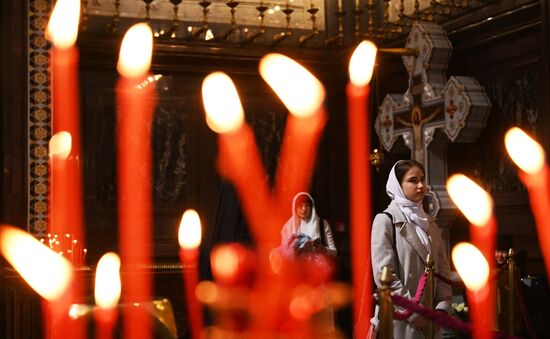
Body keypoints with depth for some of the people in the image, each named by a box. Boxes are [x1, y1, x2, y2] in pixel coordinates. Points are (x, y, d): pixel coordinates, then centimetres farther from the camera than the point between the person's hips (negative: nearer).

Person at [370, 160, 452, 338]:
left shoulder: (429, 223, 13)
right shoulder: (385, 220, -7)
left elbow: (443, 268, 9)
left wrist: (442, 307, -5)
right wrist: (413, 313, -15)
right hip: (399, 320, -6)